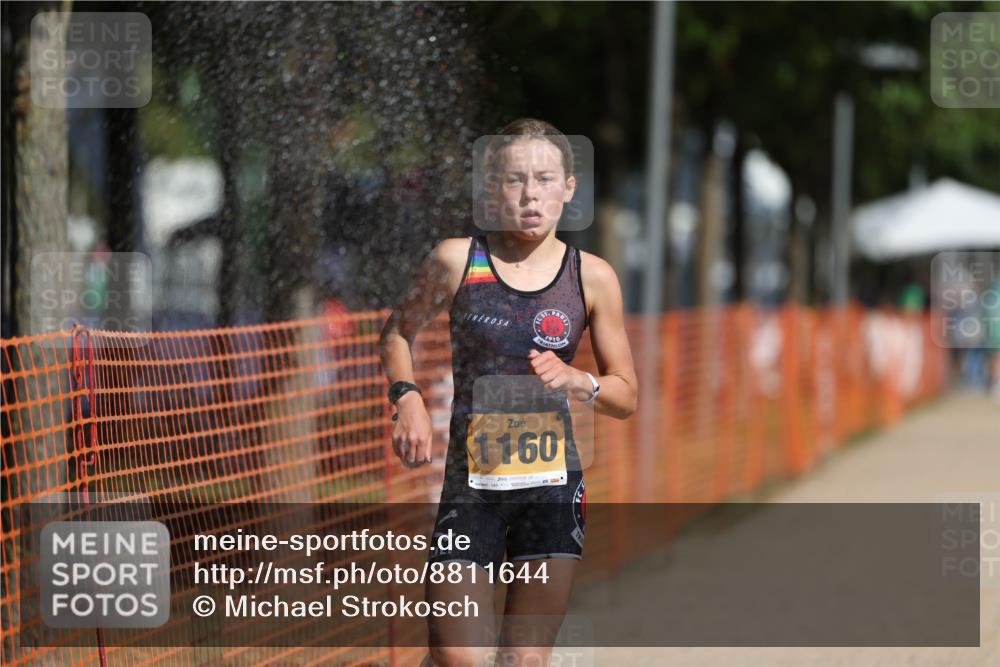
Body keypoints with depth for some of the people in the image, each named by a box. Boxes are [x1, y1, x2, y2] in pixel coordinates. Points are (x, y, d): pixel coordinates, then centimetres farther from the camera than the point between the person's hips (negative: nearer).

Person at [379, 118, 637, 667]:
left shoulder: (592, 277, 2)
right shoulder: (457, 260, 0)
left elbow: (627, 397, 8)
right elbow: (398, 332, 16)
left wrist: (577, 382, -12)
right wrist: (407, 399, -1)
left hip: (553, 486, 1)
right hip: (470, 482, -1)